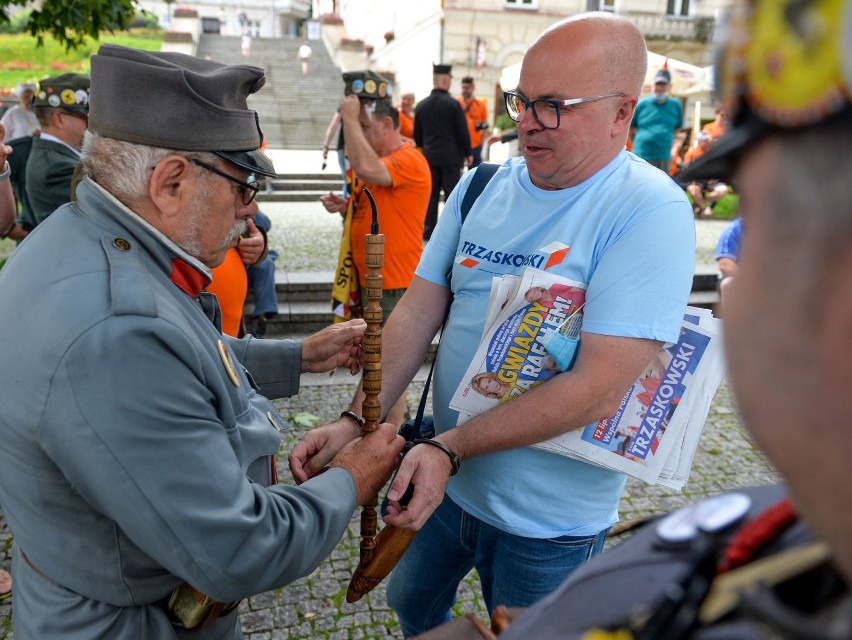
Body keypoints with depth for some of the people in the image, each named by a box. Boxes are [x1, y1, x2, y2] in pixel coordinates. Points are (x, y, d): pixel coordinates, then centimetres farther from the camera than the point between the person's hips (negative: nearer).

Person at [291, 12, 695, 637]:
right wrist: (356, 421, -16)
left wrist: (450, 445, -29)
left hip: (549, 518, -5)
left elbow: (599, 389, -27)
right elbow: (418, 310, -5)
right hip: (443, 475, 5)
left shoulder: (652, 211, -21)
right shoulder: (480, 187, -3)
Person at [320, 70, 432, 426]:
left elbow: (366, 168, -36)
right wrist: (346, 207, 6)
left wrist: (350, 119, -23)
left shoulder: (409, 161, -17)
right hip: (370, 277, 11)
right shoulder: (381, 162, 17)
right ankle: (391, 423, 34)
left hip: (392, 282, -10)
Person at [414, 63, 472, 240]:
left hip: (429, 156, 4)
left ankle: (428, 230, 10)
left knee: (430, 194, 9)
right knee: (452, 193, 3)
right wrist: (467, 153, 2)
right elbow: (462, 131, -8)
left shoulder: (421, 105, 4)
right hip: (451, 156, -4)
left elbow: (417, 135, 10)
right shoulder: (453, 104, -11)